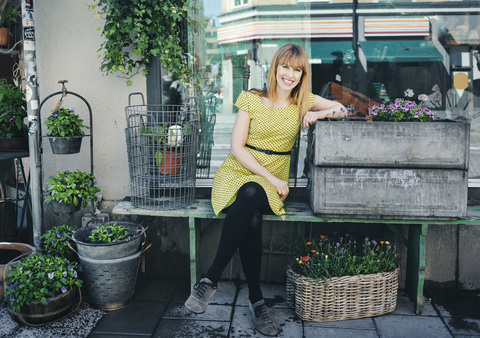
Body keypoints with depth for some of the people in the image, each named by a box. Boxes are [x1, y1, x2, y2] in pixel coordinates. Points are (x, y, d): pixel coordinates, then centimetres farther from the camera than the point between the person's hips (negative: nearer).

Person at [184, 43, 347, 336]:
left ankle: (210, 280, -28)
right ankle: (256, 299, -22)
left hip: (274, 180, 1)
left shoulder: (304, 102, 11)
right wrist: (270, 178, -12)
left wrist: (321, 113, -6)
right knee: (252, 218, -36)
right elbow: (236, 147, -3)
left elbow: (344, 110, 16)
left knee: (251, 195, -37)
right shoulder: (252, 99, 2)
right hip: (238, 172, -1)